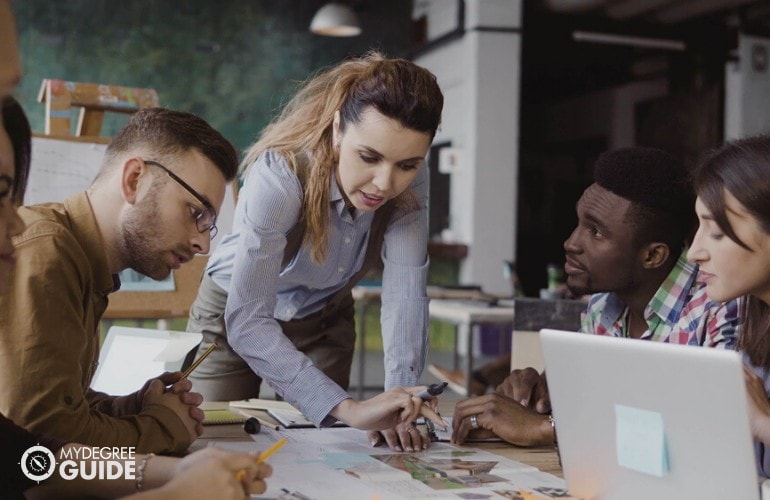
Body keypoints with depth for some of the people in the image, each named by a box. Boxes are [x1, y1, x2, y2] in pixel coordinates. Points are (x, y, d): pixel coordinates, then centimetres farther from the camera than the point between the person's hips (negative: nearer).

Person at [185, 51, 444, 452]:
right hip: (234, 314, -3)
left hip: (326, 319, 4)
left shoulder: (410, 183, -24)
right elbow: (247, 320, -43)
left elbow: (405, 291, -31)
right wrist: (347, 408, -52)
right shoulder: (279, 177, -38)